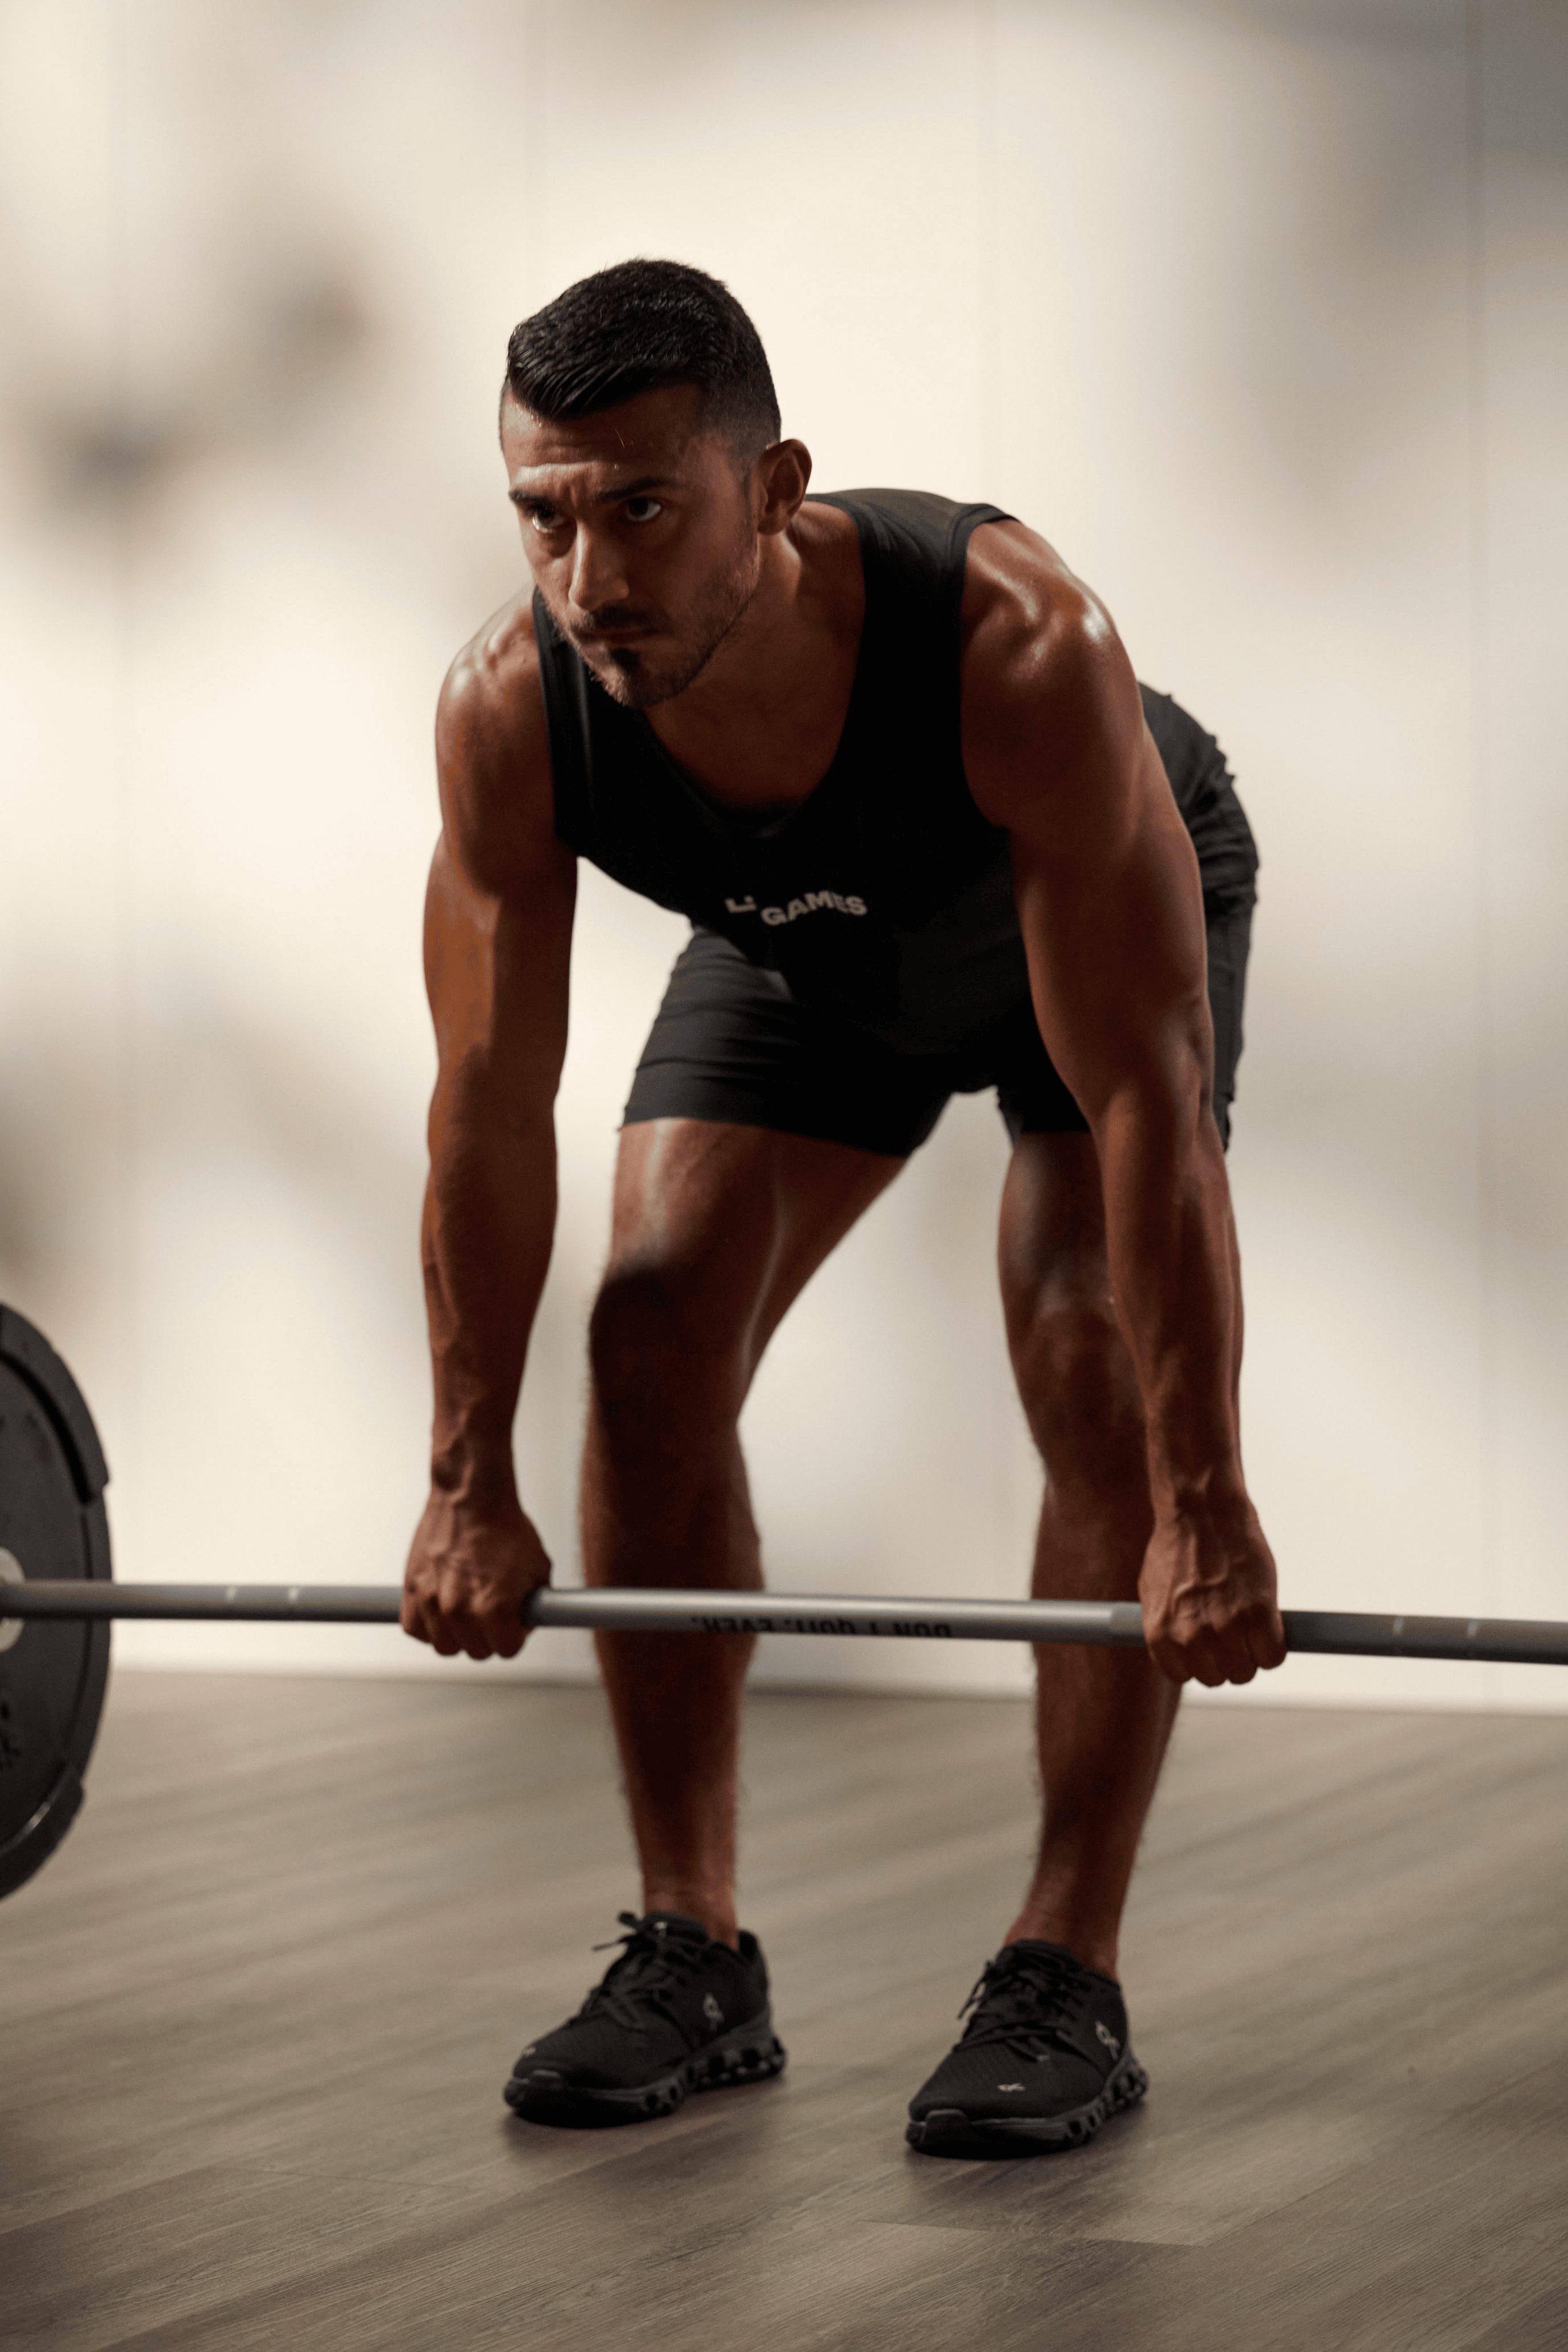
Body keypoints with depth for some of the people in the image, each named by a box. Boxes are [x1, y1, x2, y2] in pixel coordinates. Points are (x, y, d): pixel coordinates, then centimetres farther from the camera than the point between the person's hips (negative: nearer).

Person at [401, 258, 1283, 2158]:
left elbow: (1140, 1097, -41)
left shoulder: (1016, 648, -46)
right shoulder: (509, 712, -34)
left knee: (1095, 1374, -19)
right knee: (652, 1346, -9)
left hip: (1104, 911, -3)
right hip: (801, 950, 4)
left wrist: (1203, 1509, -38)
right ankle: (692, 1962, 0)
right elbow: (490, 1107, -21)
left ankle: (1065, 1984, -10)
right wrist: (469, 1486, -16)